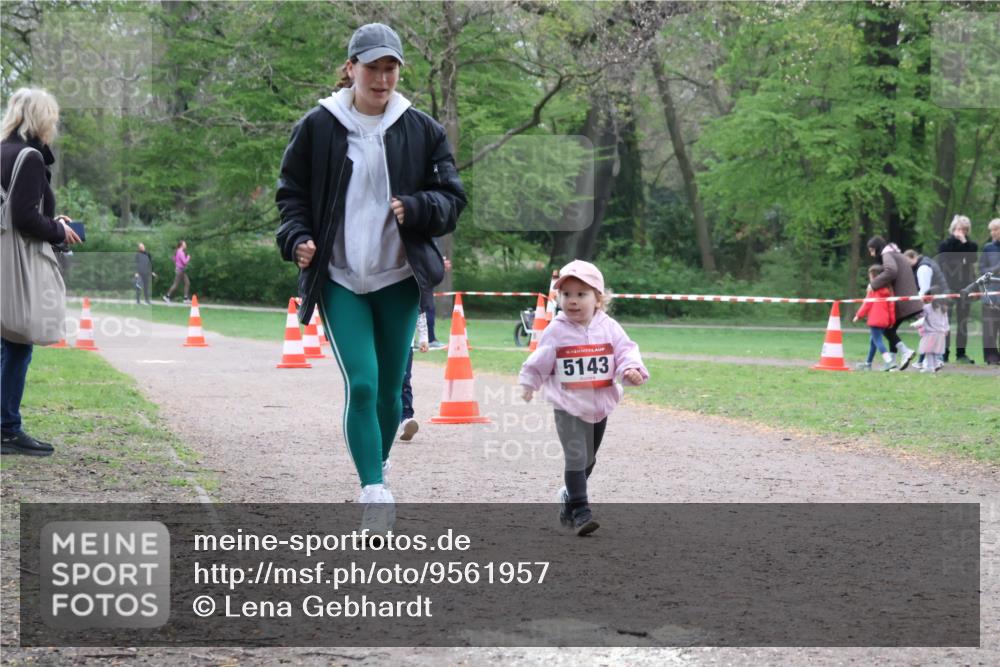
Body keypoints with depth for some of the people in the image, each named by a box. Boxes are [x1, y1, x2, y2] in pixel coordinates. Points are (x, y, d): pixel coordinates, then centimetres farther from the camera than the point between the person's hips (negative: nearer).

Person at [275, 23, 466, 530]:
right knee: (361, 385, -15)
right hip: (339, 278, -2)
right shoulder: (317, 127, -1)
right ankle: (375, 494, -16)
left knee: (389, 388, 10)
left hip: (399, 278, 2)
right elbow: (292, 193, 6)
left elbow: (452, 196, 7)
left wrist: (414, 208, -13)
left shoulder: (422, 130, 3)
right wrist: (297, 240, -12)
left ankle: (377, 468, 33)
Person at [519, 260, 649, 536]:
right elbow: (539, 363, 6)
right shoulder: (556, 331, -6)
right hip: (568, 408, -3)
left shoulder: (609, 328, -3)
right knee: (576, 458, -14)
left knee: (588, 460, 18)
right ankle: (580, 512, -11)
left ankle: (569, 497, 39)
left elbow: (626, 351, -7)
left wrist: (632, 369, -26)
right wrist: (528, 383, 12)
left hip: (600, 407, 3)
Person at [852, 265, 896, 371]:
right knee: (873, 340, 19)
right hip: (884, 320, 8)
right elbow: (891, 305, 12)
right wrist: (892, 319, 16)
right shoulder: (887, 290, 12)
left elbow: (867, 303, -7)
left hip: (875, 319, -8)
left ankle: (889, 361, -28)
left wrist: (859, 315, 1)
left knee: (877, 341, -11)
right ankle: (868, 363, 29)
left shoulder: (873, 288, -5)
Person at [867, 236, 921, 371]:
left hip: (900, 300, -9)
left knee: (888, 328, -4)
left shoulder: (887, 255, -6)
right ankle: (892, 361, 14)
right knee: (891, 328, 14)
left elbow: (890, 271, -24)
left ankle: (905, 351, -19)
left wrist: (874, 284, -17)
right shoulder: (896, 254, 24)